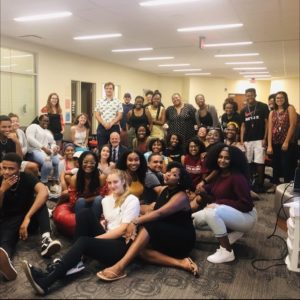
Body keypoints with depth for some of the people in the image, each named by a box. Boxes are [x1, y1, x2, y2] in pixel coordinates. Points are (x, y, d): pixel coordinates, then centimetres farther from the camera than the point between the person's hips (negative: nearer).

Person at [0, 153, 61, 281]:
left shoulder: (27, 178, -12)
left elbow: (44, 192, -32)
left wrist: (27, 217, -40)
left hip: (29, 218, 1)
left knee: (39, 199, -28)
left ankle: (45, 239, -45)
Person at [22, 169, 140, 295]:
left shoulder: (132, 200, -5)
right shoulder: (106, 199, 16)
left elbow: (123, 229, -11)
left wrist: (96, 238, -13)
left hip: (122, 244, -6)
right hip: (107, 239, 6)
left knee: (84, 242, -29)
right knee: (85, 214, -14)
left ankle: (46, 281, -36)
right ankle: (76, 260, -17)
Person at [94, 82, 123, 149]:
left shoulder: (118, 102, 5)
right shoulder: (99, 102, 9)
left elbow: (120, 115, -1)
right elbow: (97, 115, 4)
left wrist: (111, 123, -14)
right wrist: (104, 123, -11)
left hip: (114, 127, -1)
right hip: (102, 127, 1)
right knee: (101, 147, 2)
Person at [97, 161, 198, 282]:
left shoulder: (181, 196, -17)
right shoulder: (163, 190, 7)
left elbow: (159, 213, -30)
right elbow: (154, 211, 4)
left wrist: (135, 222, -34)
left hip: (183, 239, -7)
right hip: (166, 237, 7)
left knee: (149, 225, -32)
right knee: (142, 249, -23)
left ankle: (120, 267, -40)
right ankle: (180, 263, -27)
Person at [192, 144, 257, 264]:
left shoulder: (237, 177, -22)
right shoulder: (219, 175, 3)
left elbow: (246, 205, -25)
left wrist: (219, 203, -26)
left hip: (246, 216, -9)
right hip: (227, 213, 9)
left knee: (212, 212, -34)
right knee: (196, 218, 5)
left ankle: (227, 252, -22)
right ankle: (233, 232, 11)